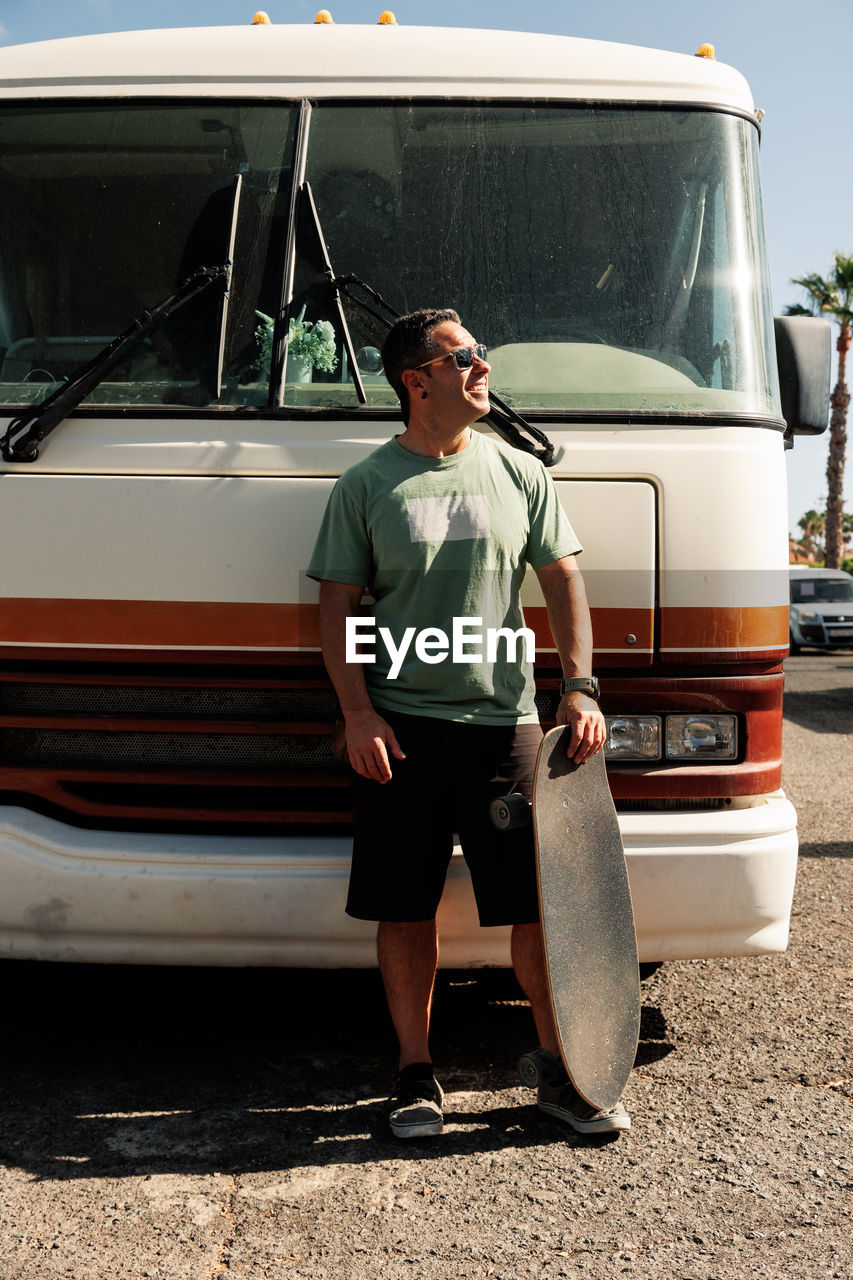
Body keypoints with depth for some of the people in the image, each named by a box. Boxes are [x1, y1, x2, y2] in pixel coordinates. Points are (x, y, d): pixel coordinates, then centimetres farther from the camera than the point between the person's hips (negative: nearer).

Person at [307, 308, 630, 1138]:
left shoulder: (519, 474, 10)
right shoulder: (366, 485, 5)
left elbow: (562, 580, 10)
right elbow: (338, 606, 3)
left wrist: (579, 685, -3)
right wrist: (358, 715, -8)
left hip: (505, 722, 1)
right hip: (400, 727, -1)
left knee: (539, 903, 2)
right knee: (405, 910, 4)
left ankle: (563, 1072, 17)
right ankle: (416, 1074, 19)